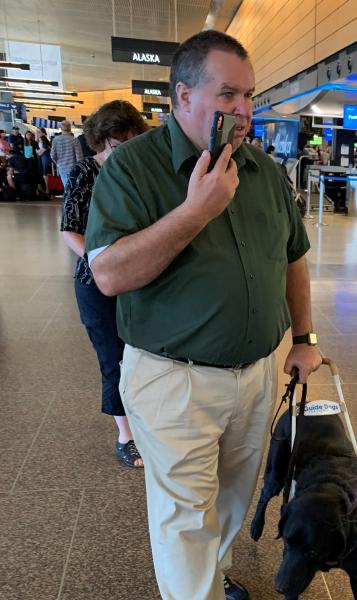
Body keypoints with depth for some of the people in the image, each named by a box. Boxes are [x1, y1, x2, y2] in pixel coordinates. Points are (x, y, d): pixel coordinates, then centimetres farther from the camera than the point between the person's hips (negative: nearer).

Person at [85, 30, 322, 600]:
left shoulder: (266, 170, 4)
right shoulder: (132, 166, -12)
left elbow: (293, 257, 14)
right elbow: (109, 274, -22)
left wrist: (304, 338, 15)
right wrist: (197, 209, -27)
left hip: (258, 373, 6)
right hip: (174, 379, -5)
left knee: (233, 497, 25)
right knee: (187, 518, 10)